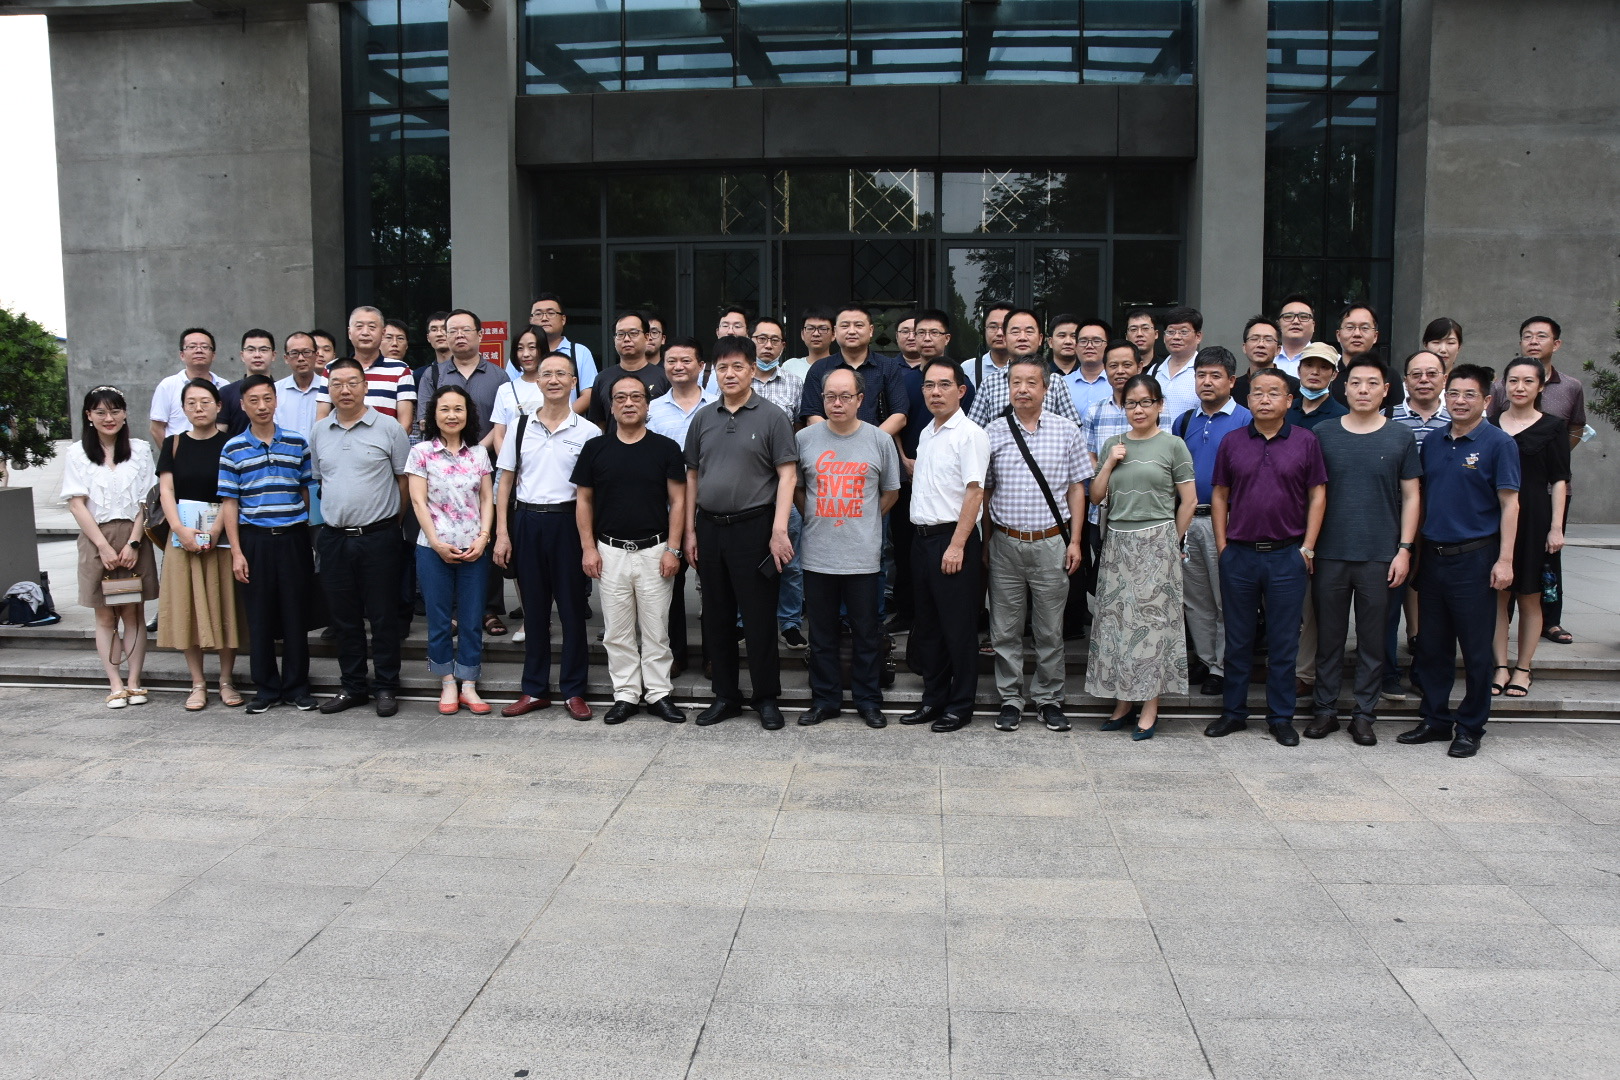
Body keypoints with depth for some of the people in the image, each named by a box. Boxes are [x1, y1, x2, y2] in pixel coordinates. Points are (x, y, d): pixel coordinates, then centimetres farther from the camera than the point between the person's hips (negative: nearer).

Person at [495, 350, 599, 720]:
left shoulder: (588, 432, 0)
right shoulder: (521, 425, 6)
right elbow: (505, 482, 8)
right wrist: (502, 533, 1)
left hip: (567, 521, -2)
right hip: (526, 521, 2)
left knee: (572, 607, 3)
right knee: (534, 608, 9)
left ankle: (573, 690, 14)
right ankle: (535, 689, 19)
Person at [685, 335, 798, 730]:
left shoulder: (772, 417, -3)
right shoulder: (703, 418, 10)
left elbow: (787, 475, -7)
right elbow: (692, 475, 14)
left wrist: (779, 529, -16)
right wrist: (690, 530, 9)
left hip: (753, 526, -5)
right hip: (710, 527, 5)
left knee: (759, 616, 1)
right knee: (716, 616, 11)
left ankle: (767, 698, 13)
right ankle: (725, 695, 23)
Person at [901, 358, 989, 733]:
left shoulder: (970, 434, -10)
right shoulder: (926, 433, 15)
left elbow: (974, 492, -16)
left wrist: (957, 545, -20)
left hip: (953, 538, -8)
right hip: (922, 536, 8)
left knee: (958, 627, 0)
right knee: (927, 625, 13)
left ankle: (961, 706, 10)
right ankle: (933, 699, 24)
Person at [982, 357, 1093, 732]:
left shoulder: (1066, 431, 3)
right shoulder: (993, 433, 3)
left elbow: (1076, 488, 5)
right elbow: (983, 491, 6)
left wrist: (1075, 540, 0)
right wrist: (984, 543, 3)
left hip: (1051, 543, 0)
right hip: (1006, 543, 1)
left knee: (1050, 630, 8)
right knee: (1005, 630, 6)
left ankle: (1049, 699, 20)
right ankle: (1010, 700, 18)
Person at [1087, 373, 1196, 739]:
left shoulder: (1172, 445, -1)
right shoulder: (1113, 444, 11)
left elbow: (1188, 500, 0)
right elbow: (1096, 496, 10)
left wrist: (1170, 540, 4)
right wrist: (1110, 463, -2)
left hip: (1157, 542, -4)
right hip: (1118, 542, 4)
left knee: (1153, 620, -2)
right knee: (1116, 619, 4)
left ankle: (1150, 708, 3)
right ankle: (1123, 703, 13)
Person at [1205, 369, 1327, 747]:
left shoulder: (1306, 442, 1)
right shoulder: (1232, 442, 5)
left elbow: (1317, 496, 2)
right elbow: (1219, 495, 8)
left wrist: (1307, 548, -4)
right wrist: (1222, 545, 1)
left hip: (1287, 556, -1)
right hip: (1239, 555, 1)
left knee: (1284, 641, 6)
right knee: (1237, 639, 9)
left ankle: (1281, 716, 17)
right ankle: (1233, 712, 20)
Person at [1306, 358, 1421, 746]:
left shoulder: (1401, 437, 3)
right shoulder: (1322, 434, 4)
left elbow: (1411, 496, 5)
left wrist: (1404, 549, -2)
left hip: (1380, 555, 0)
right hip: (1329, 554, 0)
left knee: (1372, 640, 6)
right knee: (1329, 637, 8)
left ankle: (1364, 714, 16)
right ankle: (1325, 710, 18)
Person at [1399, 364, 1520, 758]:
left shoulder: (1498, 443, -5)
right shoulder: (1432, 442, 10)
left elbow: (1509, 504, -7)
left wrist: (1505, 559, -13)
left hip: (1474, 558, -5)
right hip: (1433, 557, 5)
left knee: (1476, 649, 3)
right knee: (1431, 646, 11)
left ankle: (1470, 728, 14)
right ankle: (1435, 720, 22)